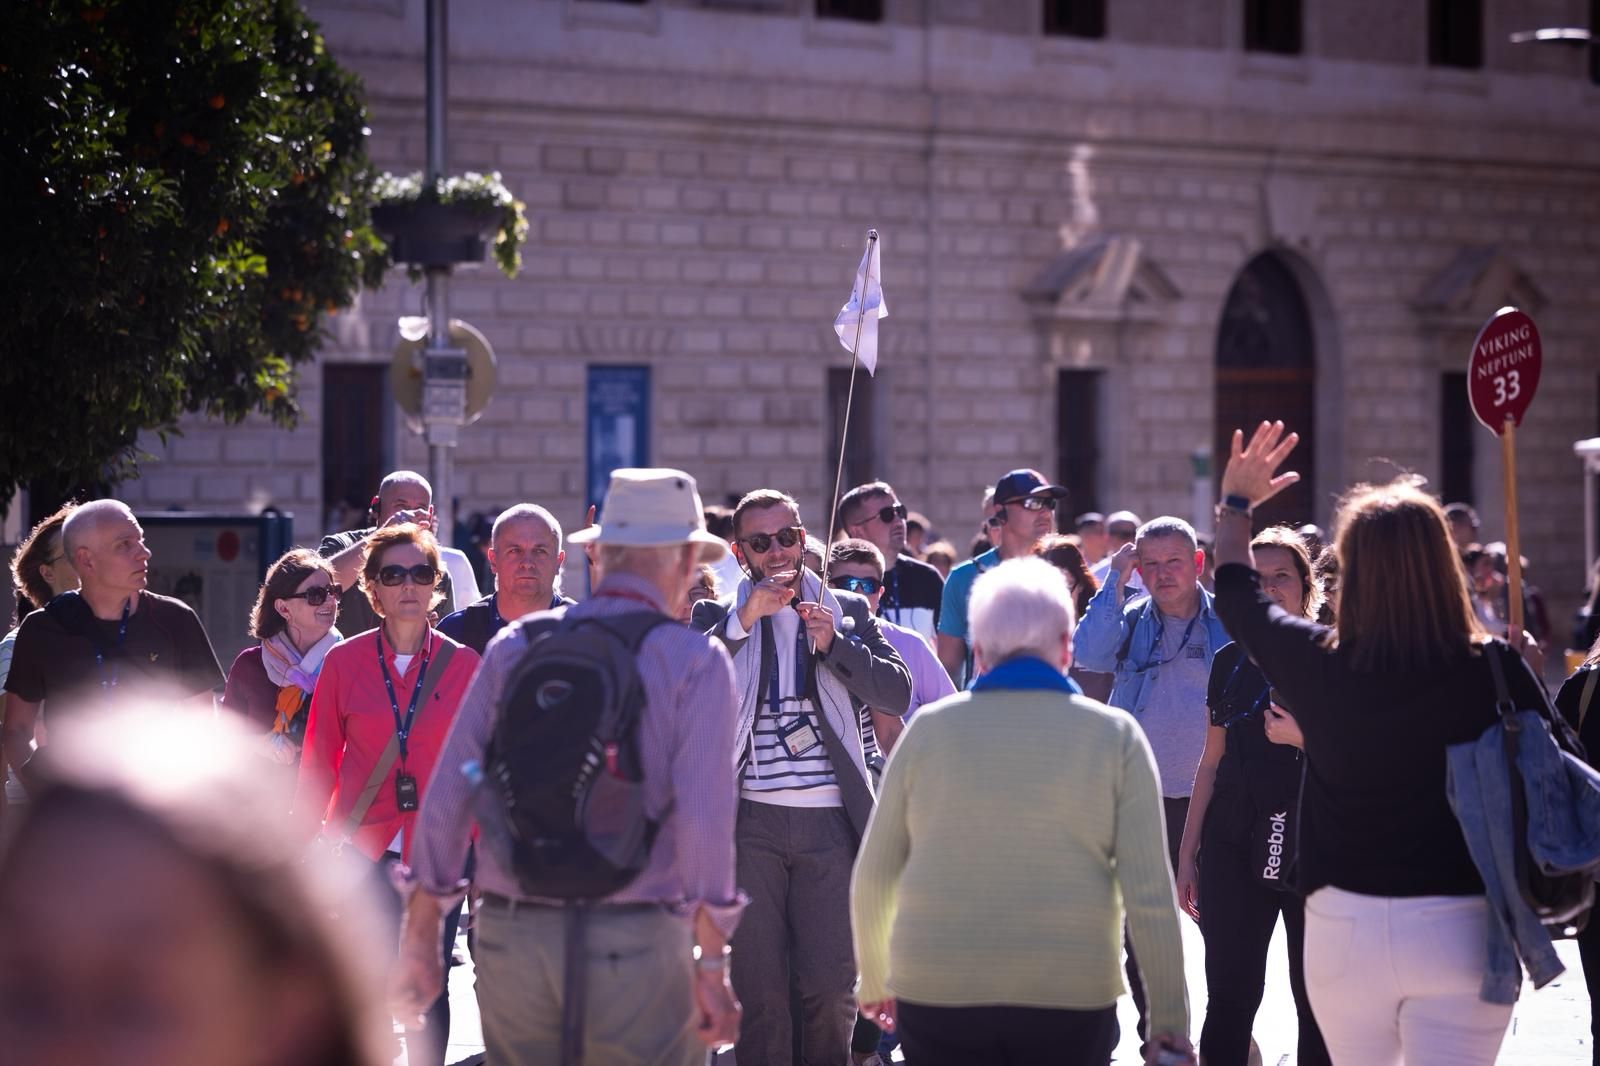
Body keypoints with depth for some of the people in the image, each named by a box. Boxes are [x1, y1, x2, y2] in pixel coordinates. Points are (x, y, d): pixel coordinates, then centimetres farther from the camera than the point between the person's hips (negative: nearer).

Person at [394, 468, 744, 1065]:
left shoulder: (514, 649, 8)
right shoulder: (696, 661, -3)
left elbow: (445, 799, 6)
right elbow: (703, 816, -12)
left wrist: (420, 939, 13)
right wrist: (712, 965, -10)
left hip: (510, 938, 4)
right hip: (633, 942, -4)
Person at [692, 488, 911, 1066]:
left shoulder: (848, 611, 12)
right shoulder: (717, 617, 9)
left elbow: (897, 692, 2)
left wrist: (833, 645, -10)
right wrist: (742, 621, -14)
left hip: (831, 821, 0)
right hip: (752, 820, 0)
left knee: (832, 983, 1)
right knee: (756, 981, 2)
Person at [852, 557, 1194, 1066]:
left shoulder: (930, 728, 3)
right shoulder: (1116, 734, 1)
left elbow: (873, 877, 8)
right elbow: (1149, 894, -5)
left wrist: (874, 981, 24)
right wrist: (1170, 1023, 0)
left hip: (935, 999, 1)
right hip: (1069, 1004, 0)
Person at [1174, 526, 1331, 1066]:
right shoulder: (1231, 662, 11)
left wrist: (1305, 737, -18)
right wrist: (1188, 853, 14)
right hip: (1235, 849, 3)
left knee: (1316, 998, 1)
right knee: (1229, 997, 1)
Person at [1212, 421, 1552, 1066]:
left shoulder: (1318, 667, -6)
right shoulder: (1497, 673, -11)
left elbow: (1236, 594, 13)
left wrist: (1235, 504, 29)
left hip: (1344, 929, 2)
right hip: (1462, 932, -2)